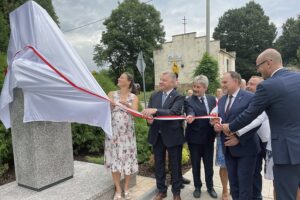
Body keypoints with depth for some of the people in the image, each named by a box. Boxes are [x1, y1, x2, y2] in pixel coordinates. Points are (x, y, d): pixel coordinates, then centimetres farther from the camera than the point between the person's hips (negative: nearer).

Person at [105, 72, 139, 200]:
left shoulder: (134, 97, 2)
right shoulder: (111, 94, 5)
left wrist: (127, 105, -31)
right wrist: (108, 105, -27)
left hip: (127, 132, -1)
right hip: (113, 132, 1)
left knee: (127, 159, 5)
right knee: (114, 159, 4)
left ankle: (126, 188, 24)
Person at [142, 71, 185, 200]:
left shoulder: (178, 97, -9)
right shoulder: (154, 96, 6)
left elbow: (174, 112, -26)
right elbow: (149, 112, 2)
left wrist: (155, 110, -35)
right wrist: (149, 118, -21)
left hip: (172, 136, -4)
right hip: (157, 135, 5)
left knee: (175, 165, 10)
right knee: (159, 165, 16)